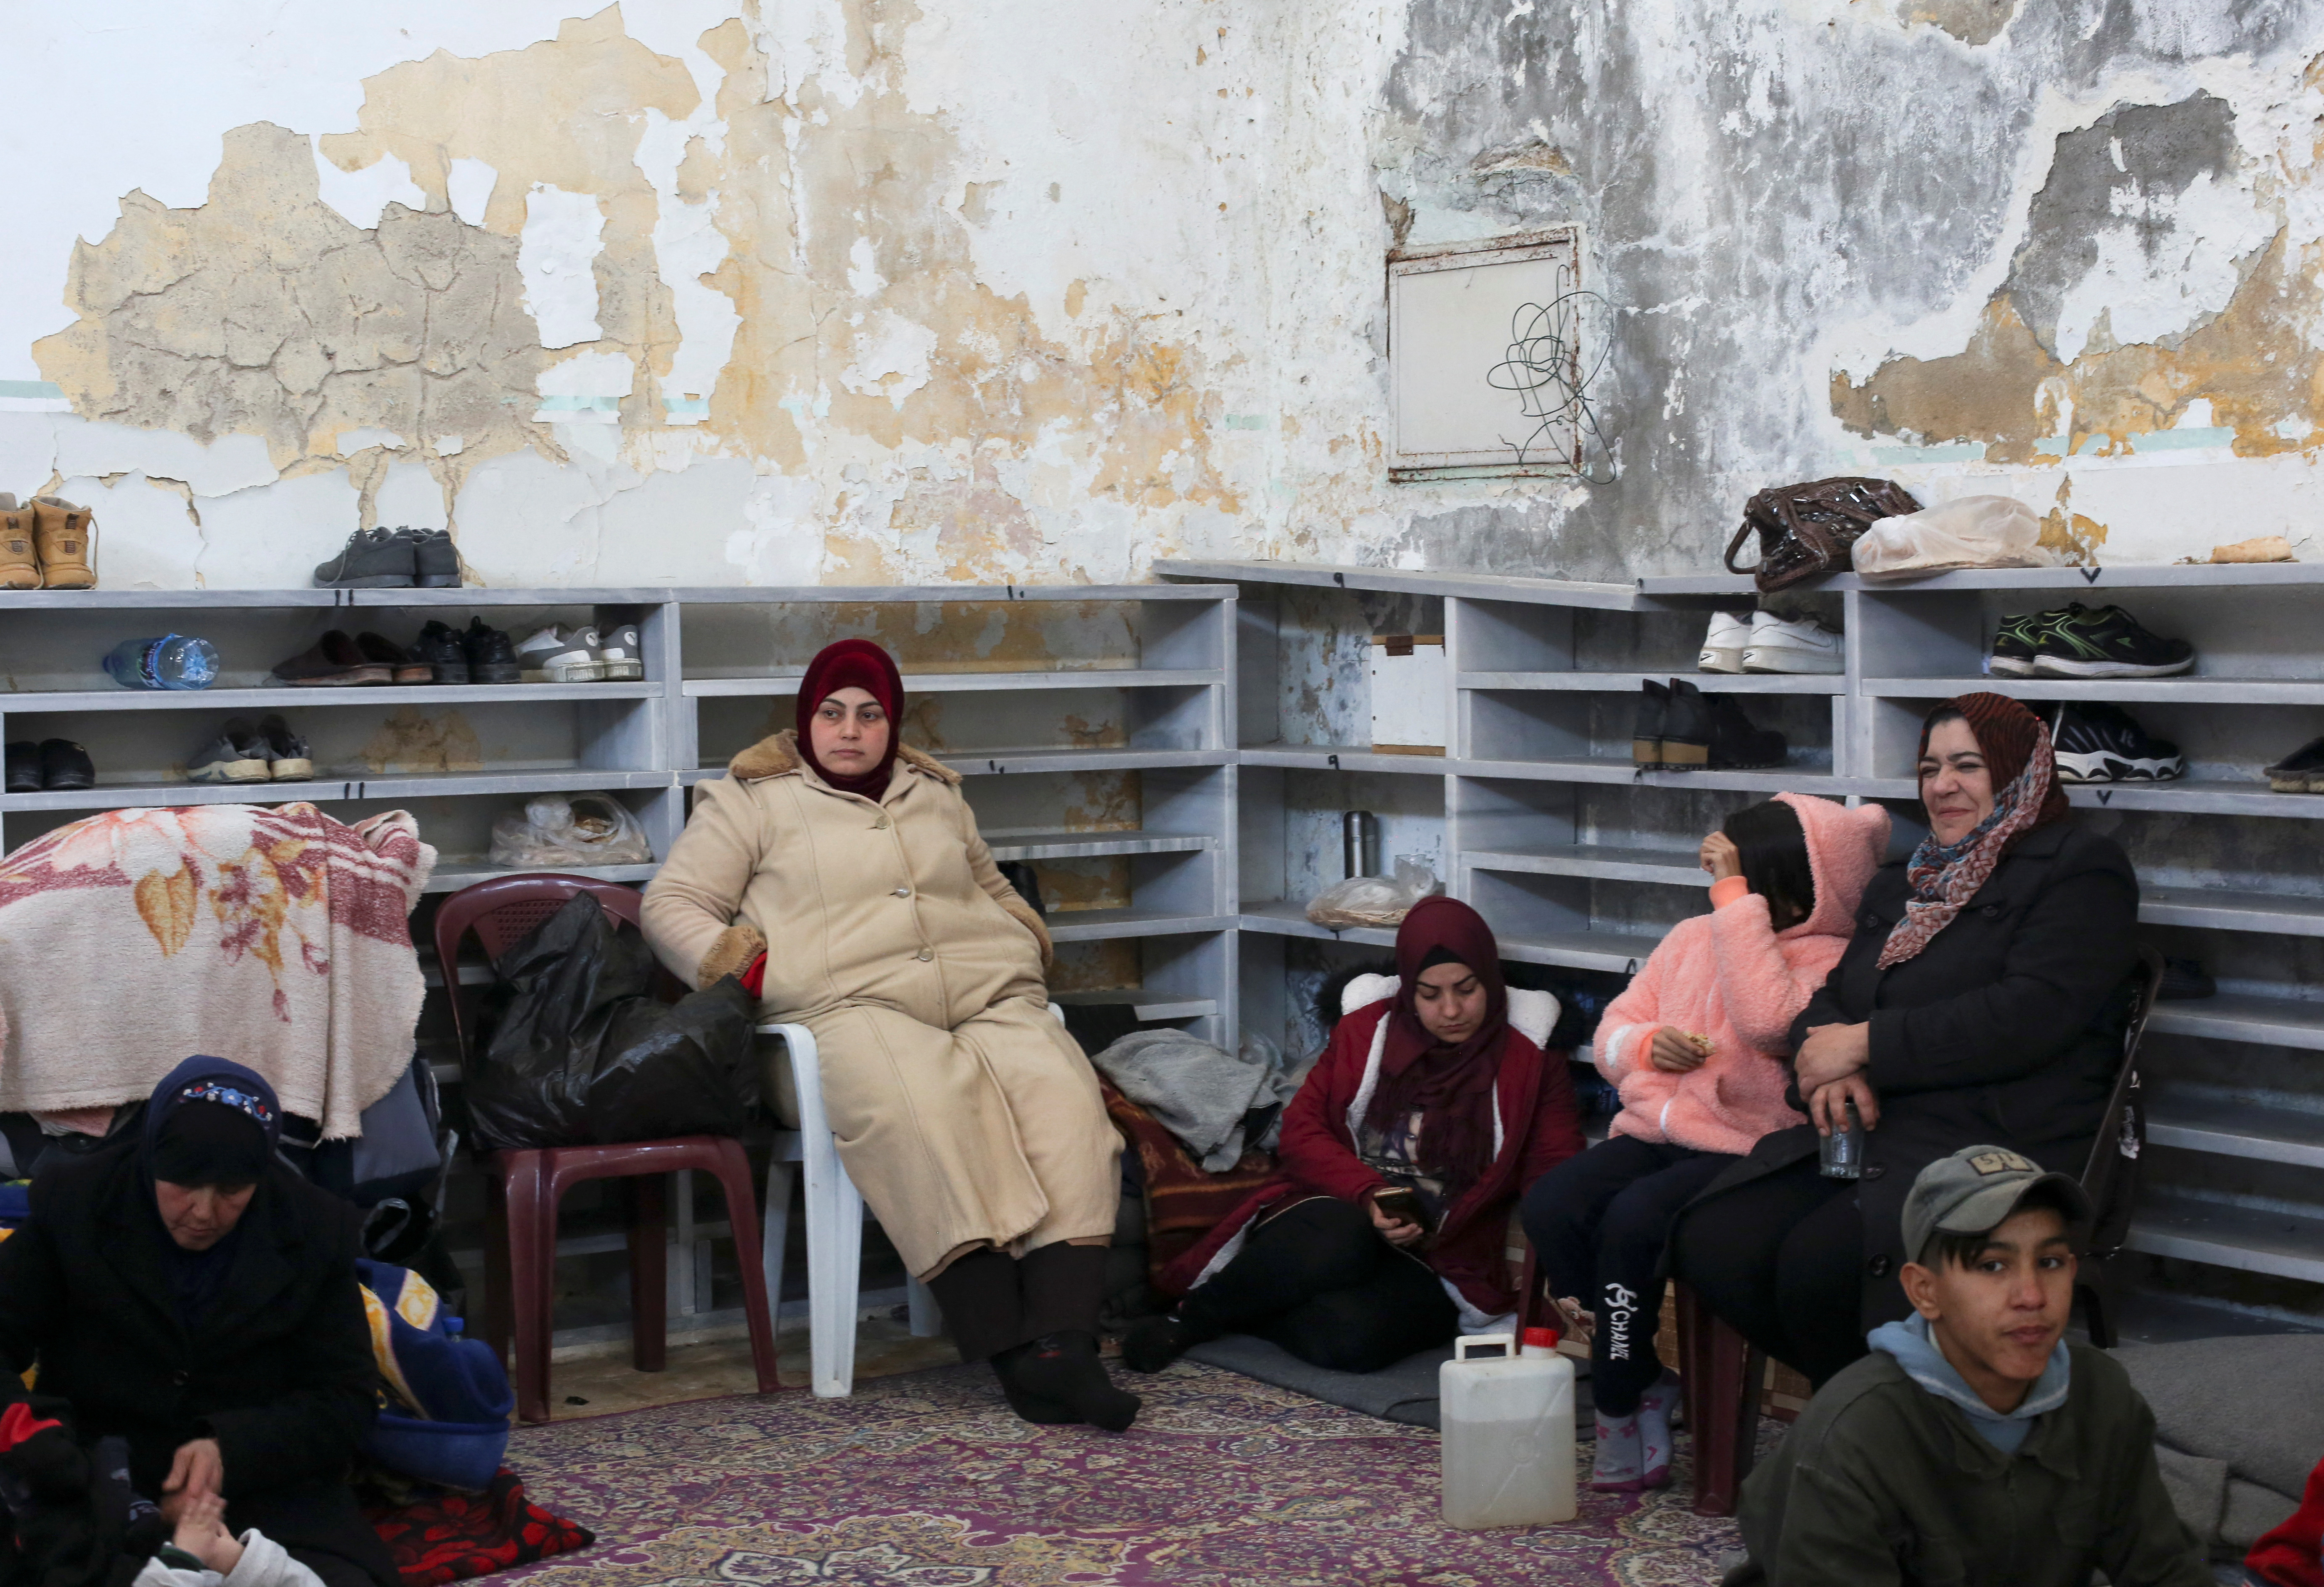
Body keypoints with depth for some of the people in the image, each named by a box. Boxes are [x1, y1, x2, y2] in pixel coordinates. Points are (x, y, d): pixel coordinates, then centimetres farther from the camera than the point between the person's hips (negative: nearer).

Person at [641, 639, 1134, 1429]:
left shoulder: (935, 794, 29)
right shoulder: (752, 799, 16)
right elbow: (672, 905, 11)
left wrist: (1029, 944, 21)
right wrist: (747, 970, -5)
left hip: (990, 999, 4)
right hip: (854, 1005, -4)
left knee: (1062, 1097, -29)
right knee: (922, 1109, -39)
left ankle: (1063, 1342, -41)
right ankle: (1011, 1352, -42)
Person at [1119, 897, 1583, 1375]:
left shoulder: (1532, 1067, 7)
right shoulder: (1366, 1034, 12)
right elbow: (1301, 1130, 5)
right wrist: (1367, 1196, -15)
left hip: (1437, 1263, -1)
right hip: (1337, 1216, 1)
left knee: (1349, 1337, -36)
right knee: (1339, 1240, -39)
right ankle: (1191, 1315, -17)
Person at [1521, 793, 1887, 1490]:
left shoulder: (1830, 961, -5)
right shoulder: (1692, 938, 17)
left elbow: (1765, 1021, -26)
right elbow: (1611, 1033, 21)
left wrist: (1735, 896, -20)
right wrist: (1647, 1045, -4)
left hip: (1746, 1151, -6)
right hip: (1653, 1132, 7)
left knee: (1633, 1221, -32)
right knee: (1550, 1204, -21)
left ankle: (1621, 1411, -12)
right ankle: (1645, 1385, -8)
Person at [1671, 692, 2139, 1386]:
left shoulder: (2082, 871, 0)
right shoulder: (1902, 885, 26)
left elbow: (2027, 1017, -14)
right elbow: (1833, 998, 21)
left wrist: (1867, 1046, -10)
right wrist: (1826, 1070, -5)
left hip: (1999, 1144, -7)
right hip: (1867, 1131, 7)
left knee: (1818, 1262, -30)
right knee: (1711, 1244, -17)